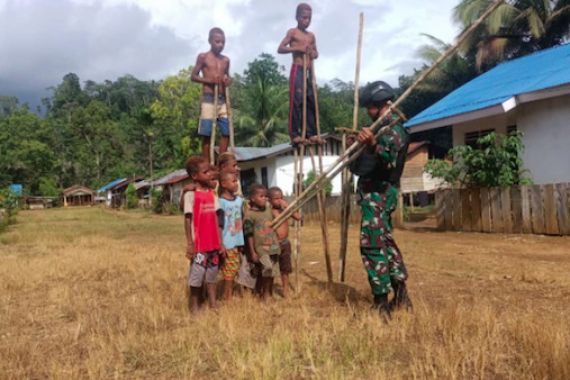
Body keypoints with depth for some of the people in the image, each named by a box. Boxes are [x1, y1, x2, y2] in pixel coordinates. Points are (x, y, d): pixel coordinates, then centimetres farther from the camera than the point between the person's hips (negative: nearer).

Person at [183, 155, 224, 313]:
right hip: (198, 244, -5)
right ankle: (194, 307, 17)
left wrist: (220, 242, 9)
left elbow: (217, 219, 10)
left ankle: (213, 305, 24)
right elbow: (188, 220, -9)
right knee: (196, 276, 3)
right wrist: (189, 243, -11)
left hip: (213, 243, 6)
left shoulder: (212, 194, 7)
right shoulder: (190, 195, -10)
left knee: (212, 275, 13)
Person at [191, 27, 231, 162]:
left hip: (223, 100, 5)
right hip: (208, 99, -5)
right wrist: (209, 80, -16)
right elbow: (193, 76, 0)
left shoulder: (226, 60, 13)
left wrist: (228, 81, -1)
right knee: (207, 134, -4)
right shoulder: (203, 57, 0)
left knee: (226, 132, 1)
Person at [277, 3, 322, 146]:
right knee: (296, 101, -11)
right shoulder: (292, 32, 1)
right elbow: (280, 49, -6)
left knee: (311, 102, 4)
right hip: (297, 70, -6)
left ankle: (311, 133, 7)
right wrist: (297, 48, -16)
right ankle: (295, 134, -9)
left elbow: (316, 53, 26)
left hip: (309, 71, 6)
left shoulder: (311, 36, 17)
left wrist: (314, 54, 1)